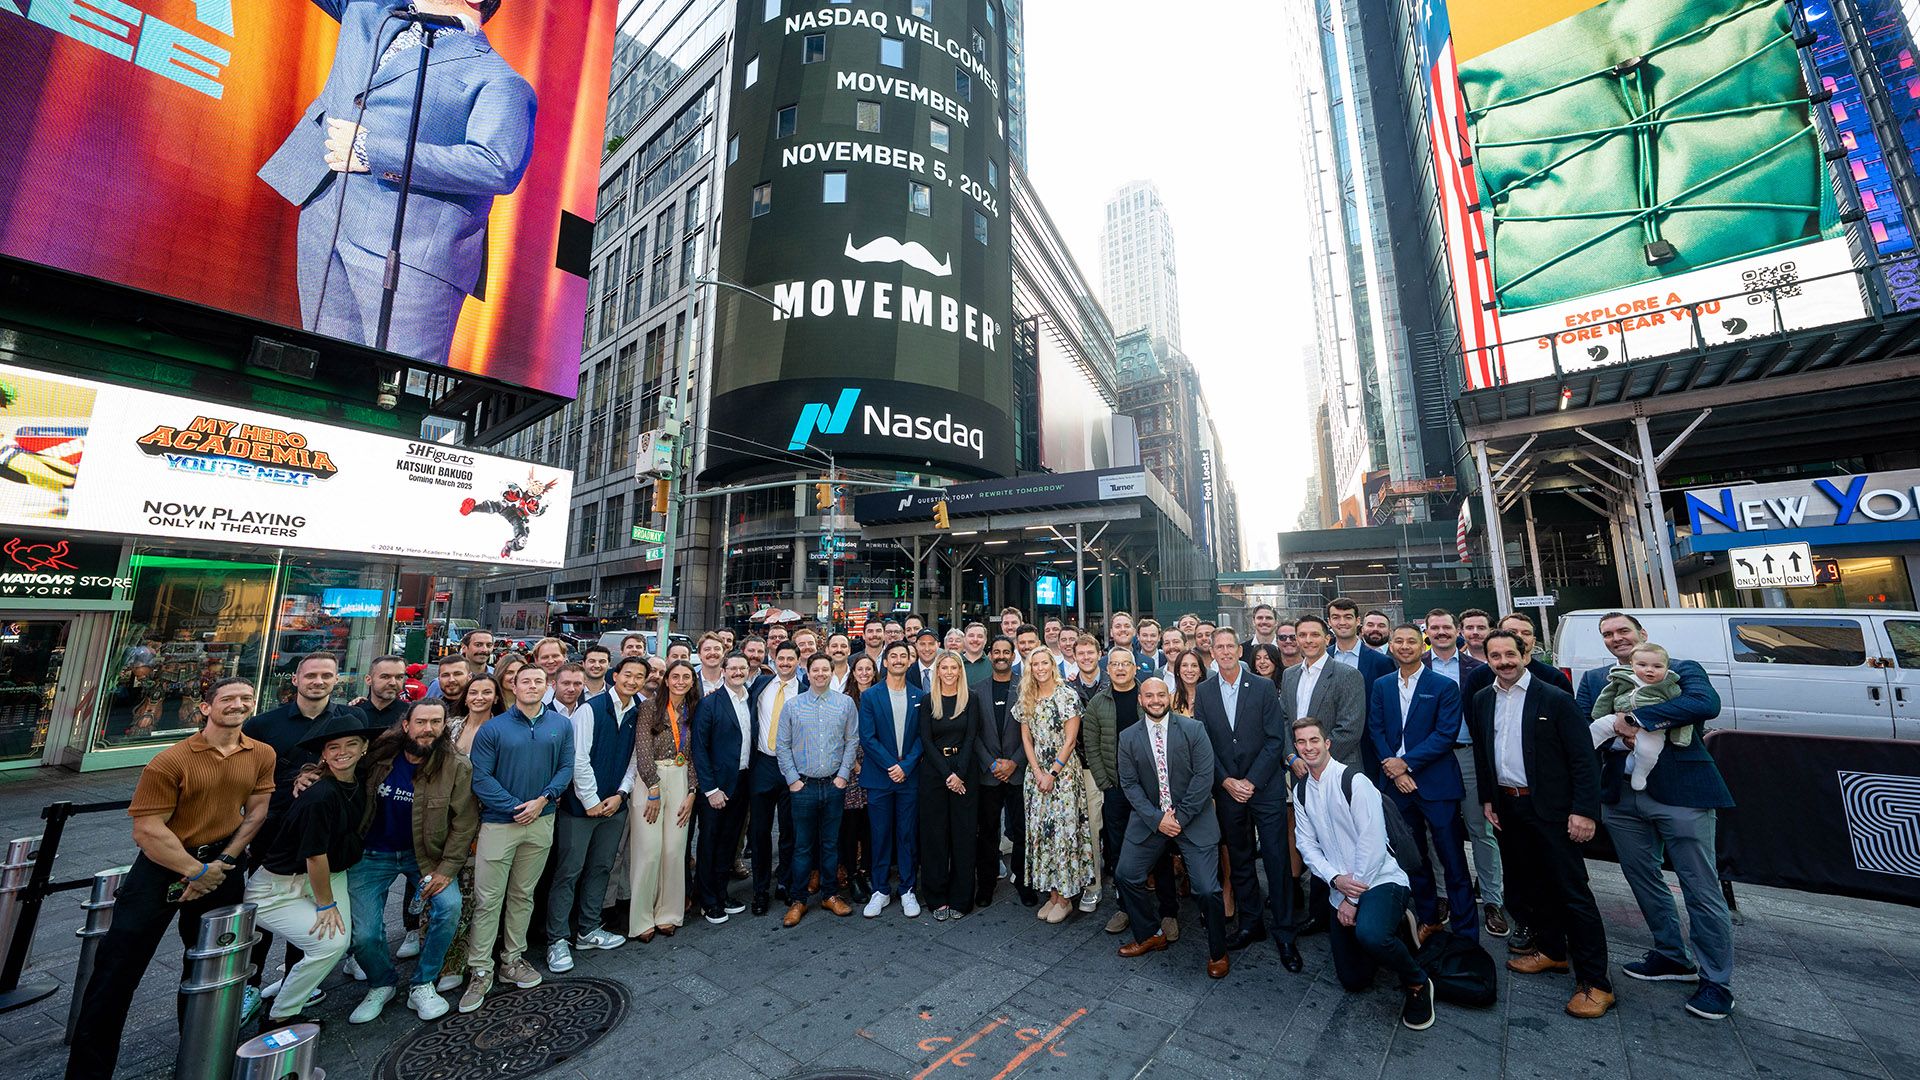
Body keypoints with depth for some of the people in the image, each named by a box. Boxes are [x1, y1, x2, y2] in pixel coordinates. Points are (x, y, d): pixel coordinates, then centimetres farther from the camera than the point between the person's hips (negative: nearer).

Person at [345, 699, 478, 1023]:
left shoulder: (457, 768, -15)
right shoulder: (378, 754, -10)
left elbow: (465, 824, -13)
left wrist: (447, 869, -16)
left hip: (424, 854, -2)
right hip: (372, 854, 2)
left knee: (449, 906, -19)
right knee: (364, 933, -2)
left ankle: (422, 985, 6)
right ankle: (381, 985, 31)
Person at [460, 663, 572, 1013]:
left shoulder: (562, 725, 2)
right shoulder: (493, 728, -5)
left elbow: (566, 768, 1)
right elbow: (480, 776, -9)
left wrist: (542, 800, -13)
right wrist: (514, 807, -15)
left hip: (542, 823, 2)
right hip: (499, 822, -2)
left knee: (523, 896, 15)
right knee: (487, 899, 2)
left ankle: (512, 959, 30)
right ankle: (480, 971, 17)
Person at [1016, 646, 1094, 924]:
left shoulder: (1068, 696, -8)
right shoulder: (1025, 699, 6)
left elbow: (1070, 739, -10)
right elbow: (1026, 738, 6)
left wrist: (1052, 773, -13)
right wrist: (1037, 772, -5)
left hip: (1063, 771, -5)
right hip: (1036, 772, 5)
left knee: (1062, 828, -1)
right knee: (1040, 829, 8)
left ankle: (1064, 898, 13)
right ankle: (1051, 893, 21)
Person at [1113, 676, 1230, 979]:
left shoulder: (1193, 729, -7)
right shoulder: (1128, 737, -1)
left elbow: (1204, 776, -10)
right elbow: (1129, 783, -1)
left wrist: (1180, 817, -13)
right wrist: (1157, 819, -12)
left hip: (1193, 818, -3)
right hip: (1149, 820, 3)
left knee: (1207, 890, -6)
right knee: (1125, 875, 4)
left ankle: (1218, 952, 23)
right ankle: (1150, 934, 29)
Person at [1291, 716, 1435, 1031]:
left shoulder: (1354, 781, -15)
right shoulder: (1301, 791, 4)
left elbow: (1372, 843, -18)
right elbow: (1307, 845, 4)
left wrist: (1352, 897, -15)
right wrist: (1335, 879, -14)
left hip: (1380, 880, -6)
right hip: (1341, 889, 6)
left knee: (1369, 933, -37)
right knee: (1353, 980, 10)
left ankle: (1417, 984, -5)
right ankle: (1392, 930, 33)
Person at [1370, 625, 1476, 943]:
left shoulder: (1444, 686, -5)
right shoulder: (1381, 687, 6)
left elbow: (1446, 734, -11)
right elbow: (1376, 731, 4)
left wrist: (1406, 762, -14)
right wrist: (1395, 770, -8)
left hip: (1436, 784, -3)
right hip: (1397, 784, 4)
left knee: (1453, 862, 3)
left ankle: (1466, 935, 16)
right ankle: (1428, 920, 31)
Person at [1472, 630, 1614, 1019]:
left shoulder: (1556, 699, -10)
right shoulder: (1482, 700, 6)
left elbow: (1584, 759, -10)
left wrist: (1584, 811, -16)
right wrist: (1487, 799, 10)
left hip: (1551, 809, -5)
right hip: (1507, 808, 5)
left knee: (1572, 893, 0)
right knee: (1523, 886, 15)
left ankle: (1595, 983, 11)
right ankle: (1552, 950, 34)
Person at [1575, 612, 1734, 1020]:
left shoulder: (1682, 669, 1)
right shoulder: (1593, 679, 10)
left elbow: (1707, 703, -19)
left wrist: (1634, 718, -18)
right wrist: (1618, 732, -16)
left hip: (1680, 792, -4)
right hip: (1621, 797, 4)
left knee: (1702, 889, 4)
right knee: (1644, 880, 17)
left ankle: (1717, 981, 20)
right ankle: (1672, 957, 36)